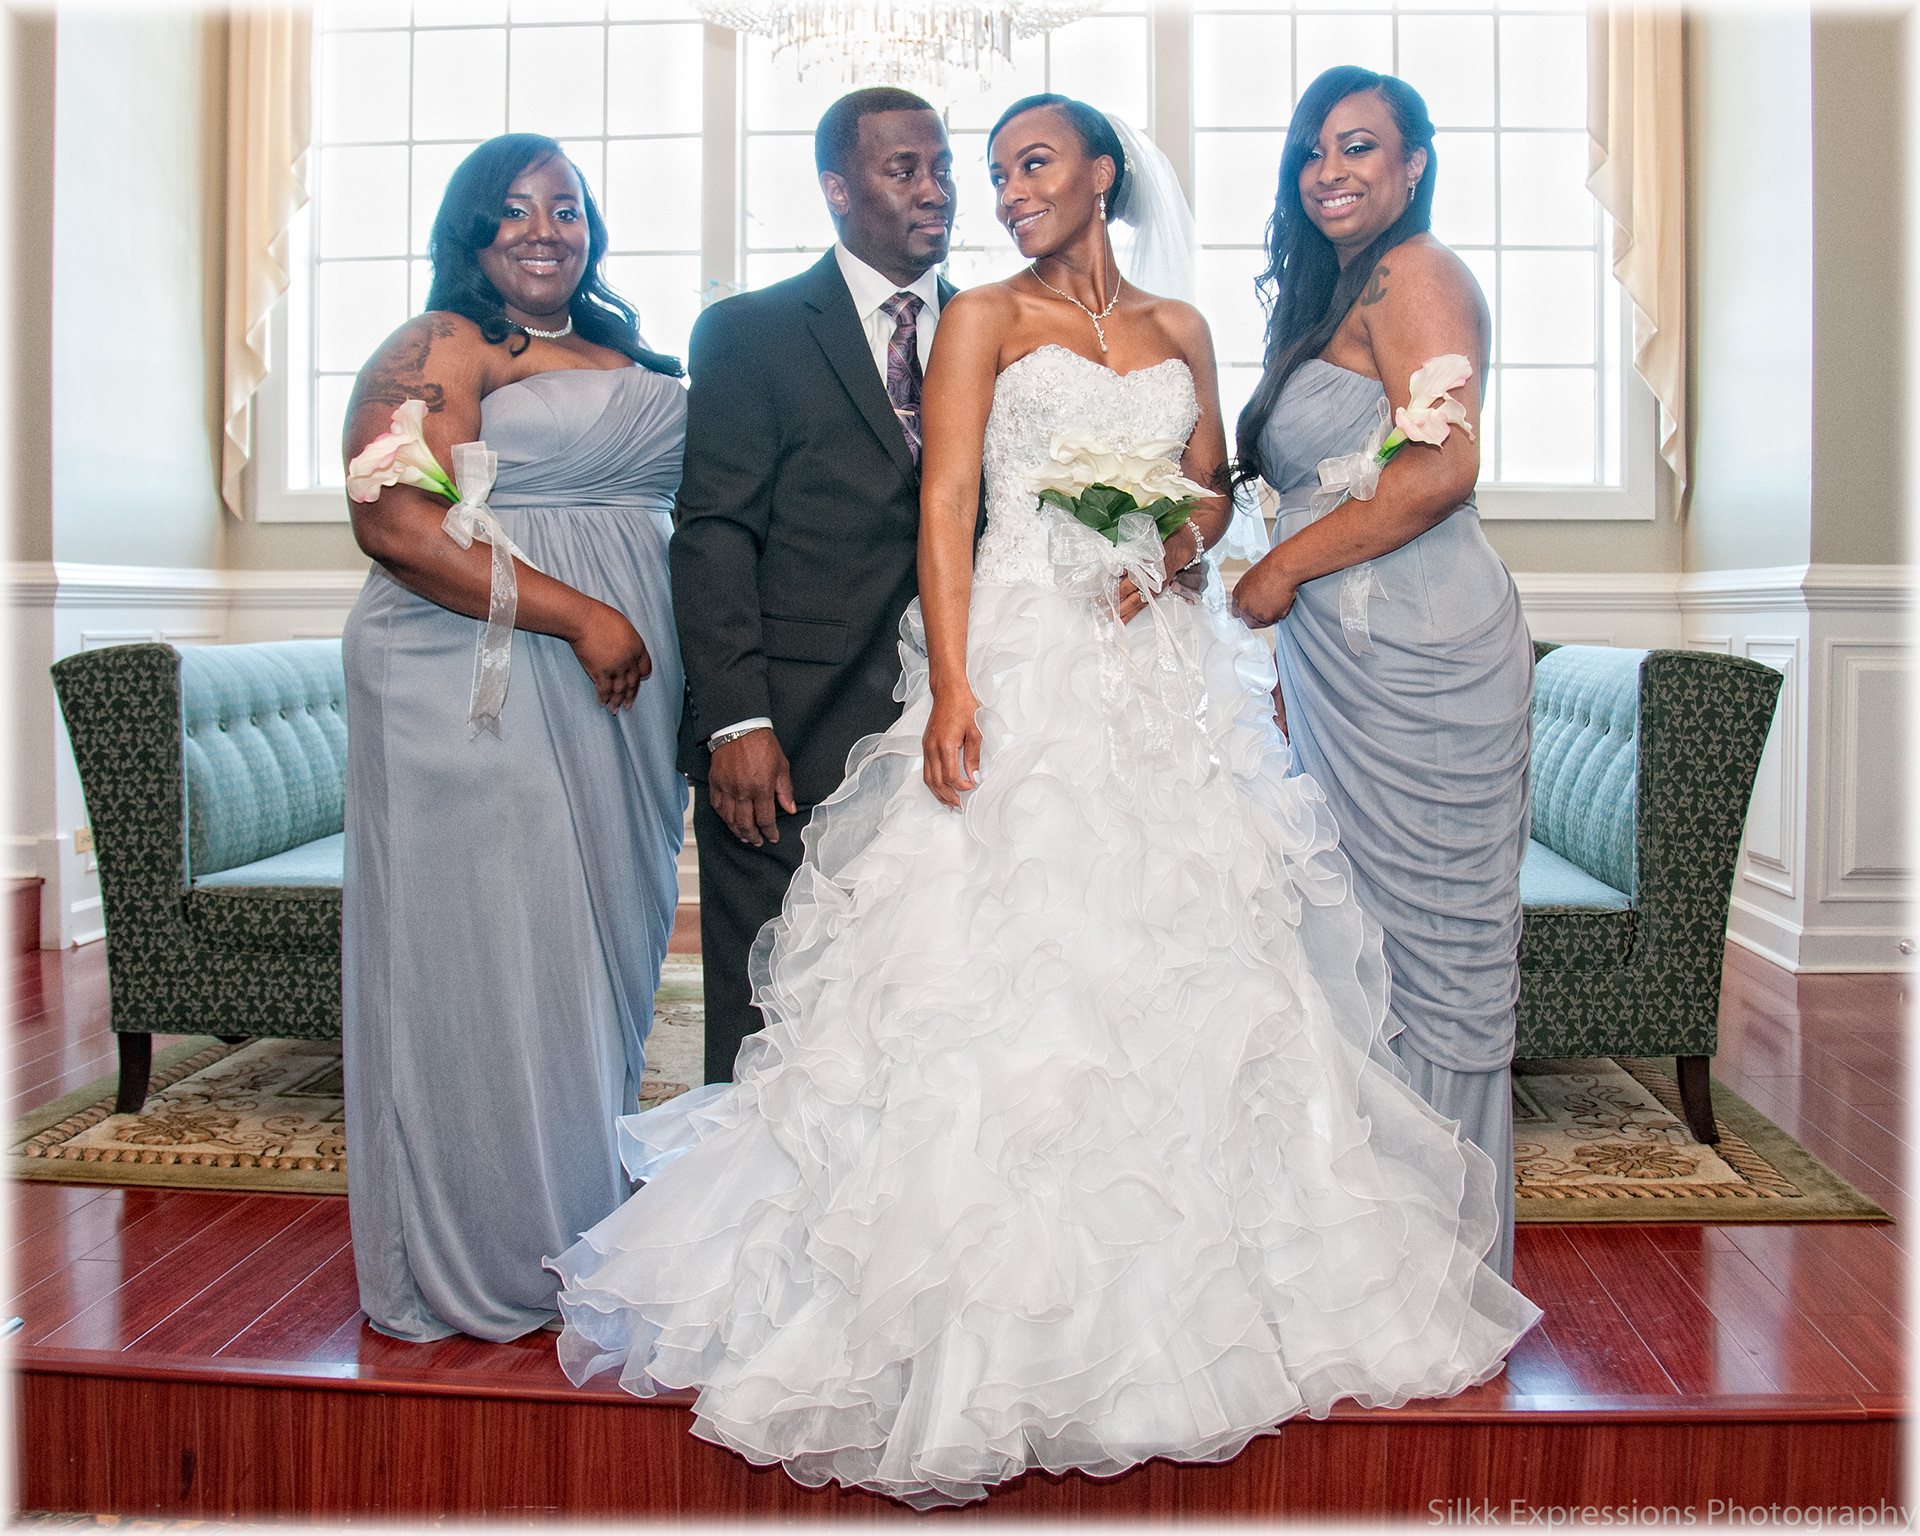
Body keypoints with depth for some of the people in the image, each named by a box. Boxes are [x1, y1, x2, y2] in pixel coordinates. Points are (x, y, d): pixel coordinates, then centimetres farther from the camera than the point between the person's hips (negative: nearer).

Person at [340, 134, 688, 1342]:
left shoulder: (620, 355, 20)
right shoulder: (440, 350, -4)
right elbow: (396, 523, -17)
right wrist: (578, 618, -19)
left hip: (616, 699, 8)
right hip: (484, 694, -8)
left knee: (600, 957, 12)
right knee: (488, 959, -1)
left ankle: (584, 1232, 26)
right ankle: (485, 1259, 13)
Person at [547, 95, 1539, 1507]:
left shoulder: (1178, 328, 17)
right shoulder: (984, 318, 5)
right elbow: (945, 505, -5)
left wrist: (1176, 541, -3)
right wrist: (950, 687, -17)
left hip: (1159, 668, 4)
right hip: (1023, 661, -4)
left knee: (1179, 955, 4)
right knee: (1009, 954, -7)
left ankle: (1174, 1287, 19)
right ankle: (1010, 1318, 3)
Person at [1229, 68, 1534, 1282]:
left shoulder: (1417, 273, -6)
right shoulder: (1334, 296, 22)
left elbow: (1444, 467, -19)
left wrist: (1285, 568, -13)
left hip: (1419, 654, -9)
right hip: (1345, 660, 9)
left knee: (1428, 936, -1)